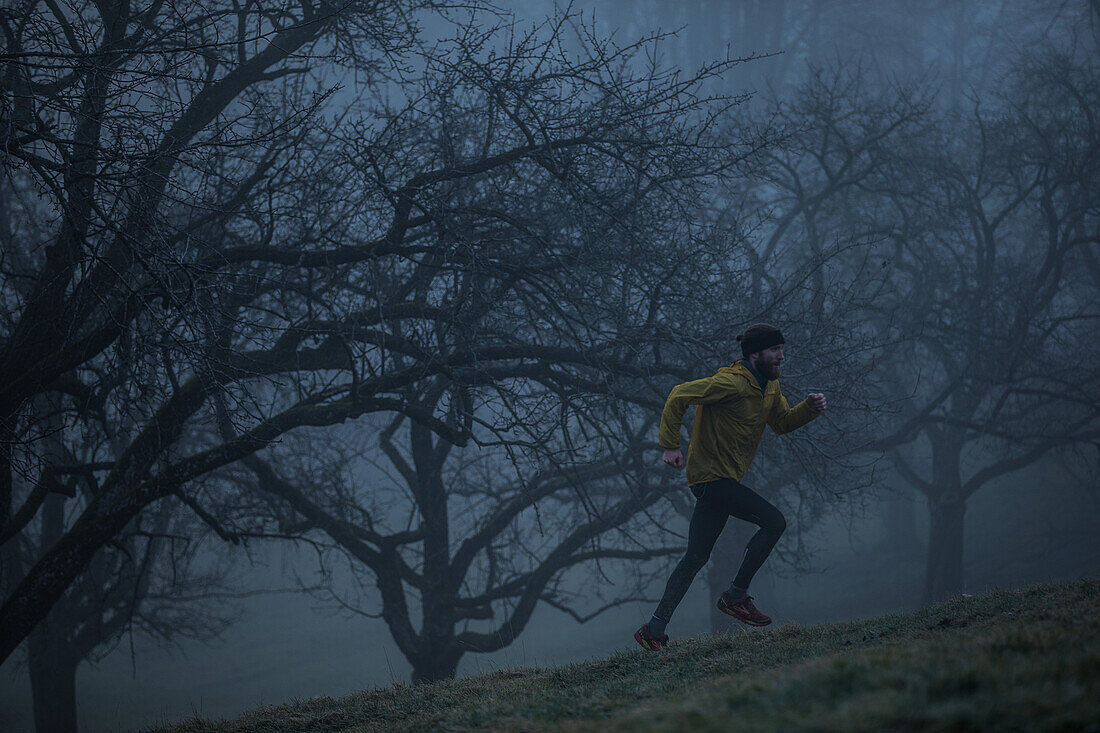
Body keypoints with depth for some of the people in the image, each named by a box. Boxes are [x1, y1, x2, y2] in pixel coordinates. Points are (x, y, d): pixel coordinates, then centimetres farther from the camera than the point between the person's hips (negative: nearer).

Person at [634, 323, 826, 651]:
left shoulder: (769, 387, 11)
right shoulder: (732, 383, -19)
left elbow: (782, 422, 22)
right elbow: (679, 395, -20)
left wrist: (809, 408, 2)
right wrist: (670, 446, -23)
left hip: (723, 480, 10)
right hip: (713, 475, -10)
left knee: (696, 557, 9)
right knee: (773, 521, -15)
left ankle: (654, 630, 11)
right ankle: (736, 596, -8)